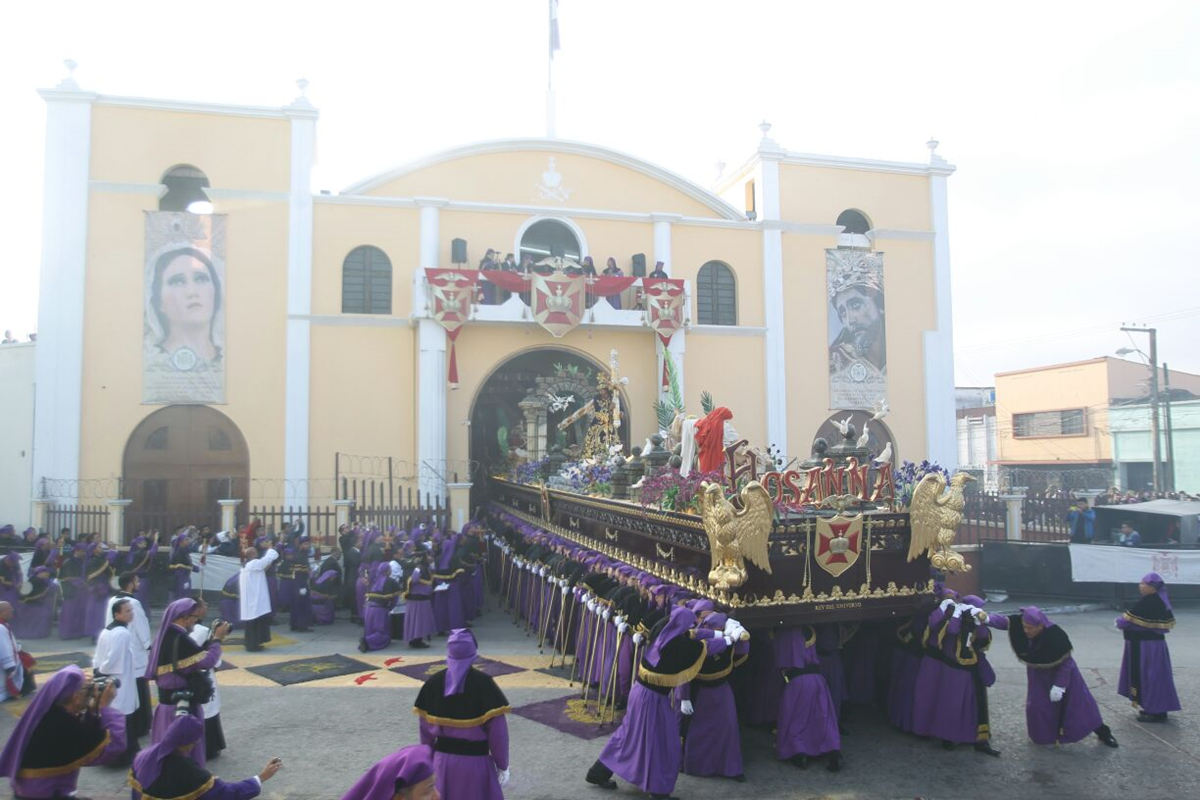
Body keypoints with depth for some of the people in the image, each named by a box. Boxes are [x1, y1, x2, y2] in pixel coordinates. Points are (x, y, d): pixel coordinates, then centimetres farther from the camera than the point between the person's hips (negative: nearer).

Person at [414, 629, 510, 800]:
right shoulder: (483, 683, -15)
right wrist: (502, 765, -1)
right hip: (475, 761, -4)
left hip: (442, 760, 4)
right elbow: (497, 730, -13)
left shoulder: (434, 682, -3)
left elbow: (425, 729, 5)